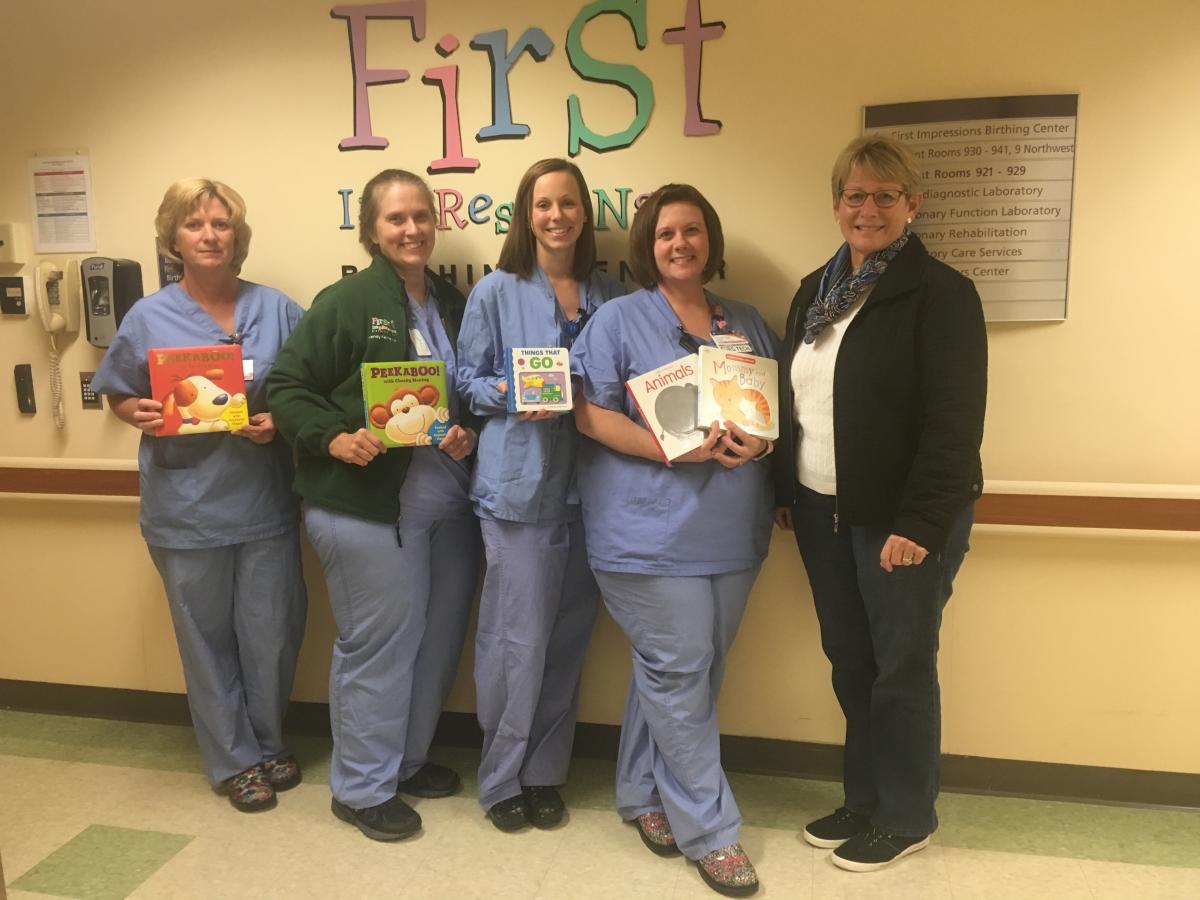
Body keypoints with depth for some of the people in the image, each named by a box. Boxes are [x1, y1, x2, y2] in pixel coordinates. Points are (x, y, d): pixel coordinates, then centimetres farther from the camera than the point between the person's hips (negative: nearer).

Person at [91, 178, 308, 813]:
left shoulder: (276, 309, 2)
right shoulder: (148, 318, 0)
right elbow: (118, 397, 8)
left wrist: (280, 420, -14)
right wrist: (141, 415, -13)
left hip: (266, 503, 1)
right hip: (186, 508, -1)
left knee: (273, 633, 9)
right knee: (208, 639, 10)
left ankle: (268, 744, 33)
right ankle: (233, 761, 28)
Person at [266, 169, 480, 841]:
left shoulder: (453, 304, 12)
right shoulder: (346, 302, -7)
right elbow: (286, 386, -7)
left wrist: (469, 433, -2)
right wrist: (335, 438, -21)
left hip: (448, 503, 7)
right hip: (368, 505, -6)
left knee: (439, 639, 14)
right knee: (379, 645, 3)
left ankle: (407, 760, 36)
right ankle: (362, 787, 23)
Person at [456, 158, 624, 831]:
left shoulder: (610, 296, 9)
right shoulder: (497, 292, 2)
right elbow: (467, 378, 4)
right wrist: (508, 394, -14)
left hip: (589, 482, 3)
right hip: (519, 480, -3)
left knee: (569, 637, 9)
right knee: (520, 638, -2)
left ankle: (545, 772, 26)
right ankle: (502, 777, 18)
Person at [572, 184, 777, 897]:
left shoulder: (747, 324, 15)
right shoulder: (619, 320, 0)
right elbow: (592, 413, -8)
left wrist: (762, 439, -8)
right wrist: (678, 448, -18)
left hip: (732, 532, 5)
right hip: (652, 533, -5)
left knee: (683, 673, 14)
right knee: (680, 675, -2)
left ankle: (644, 795, 33)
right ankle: (708, 830, 13)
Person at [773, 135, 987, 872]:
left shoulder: (942, 293, -10)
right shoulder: (815, 291, 12)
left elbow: (954, 421, -17)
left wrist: (920, 523, -21)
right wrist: (783, 491, 13)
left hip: (900, 516, -6)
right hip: (821, 508, 6)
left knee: (901, 667, 6)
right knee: (849, 660, 15)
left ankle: (906, 817, 25)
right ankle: (864, 800, 33)